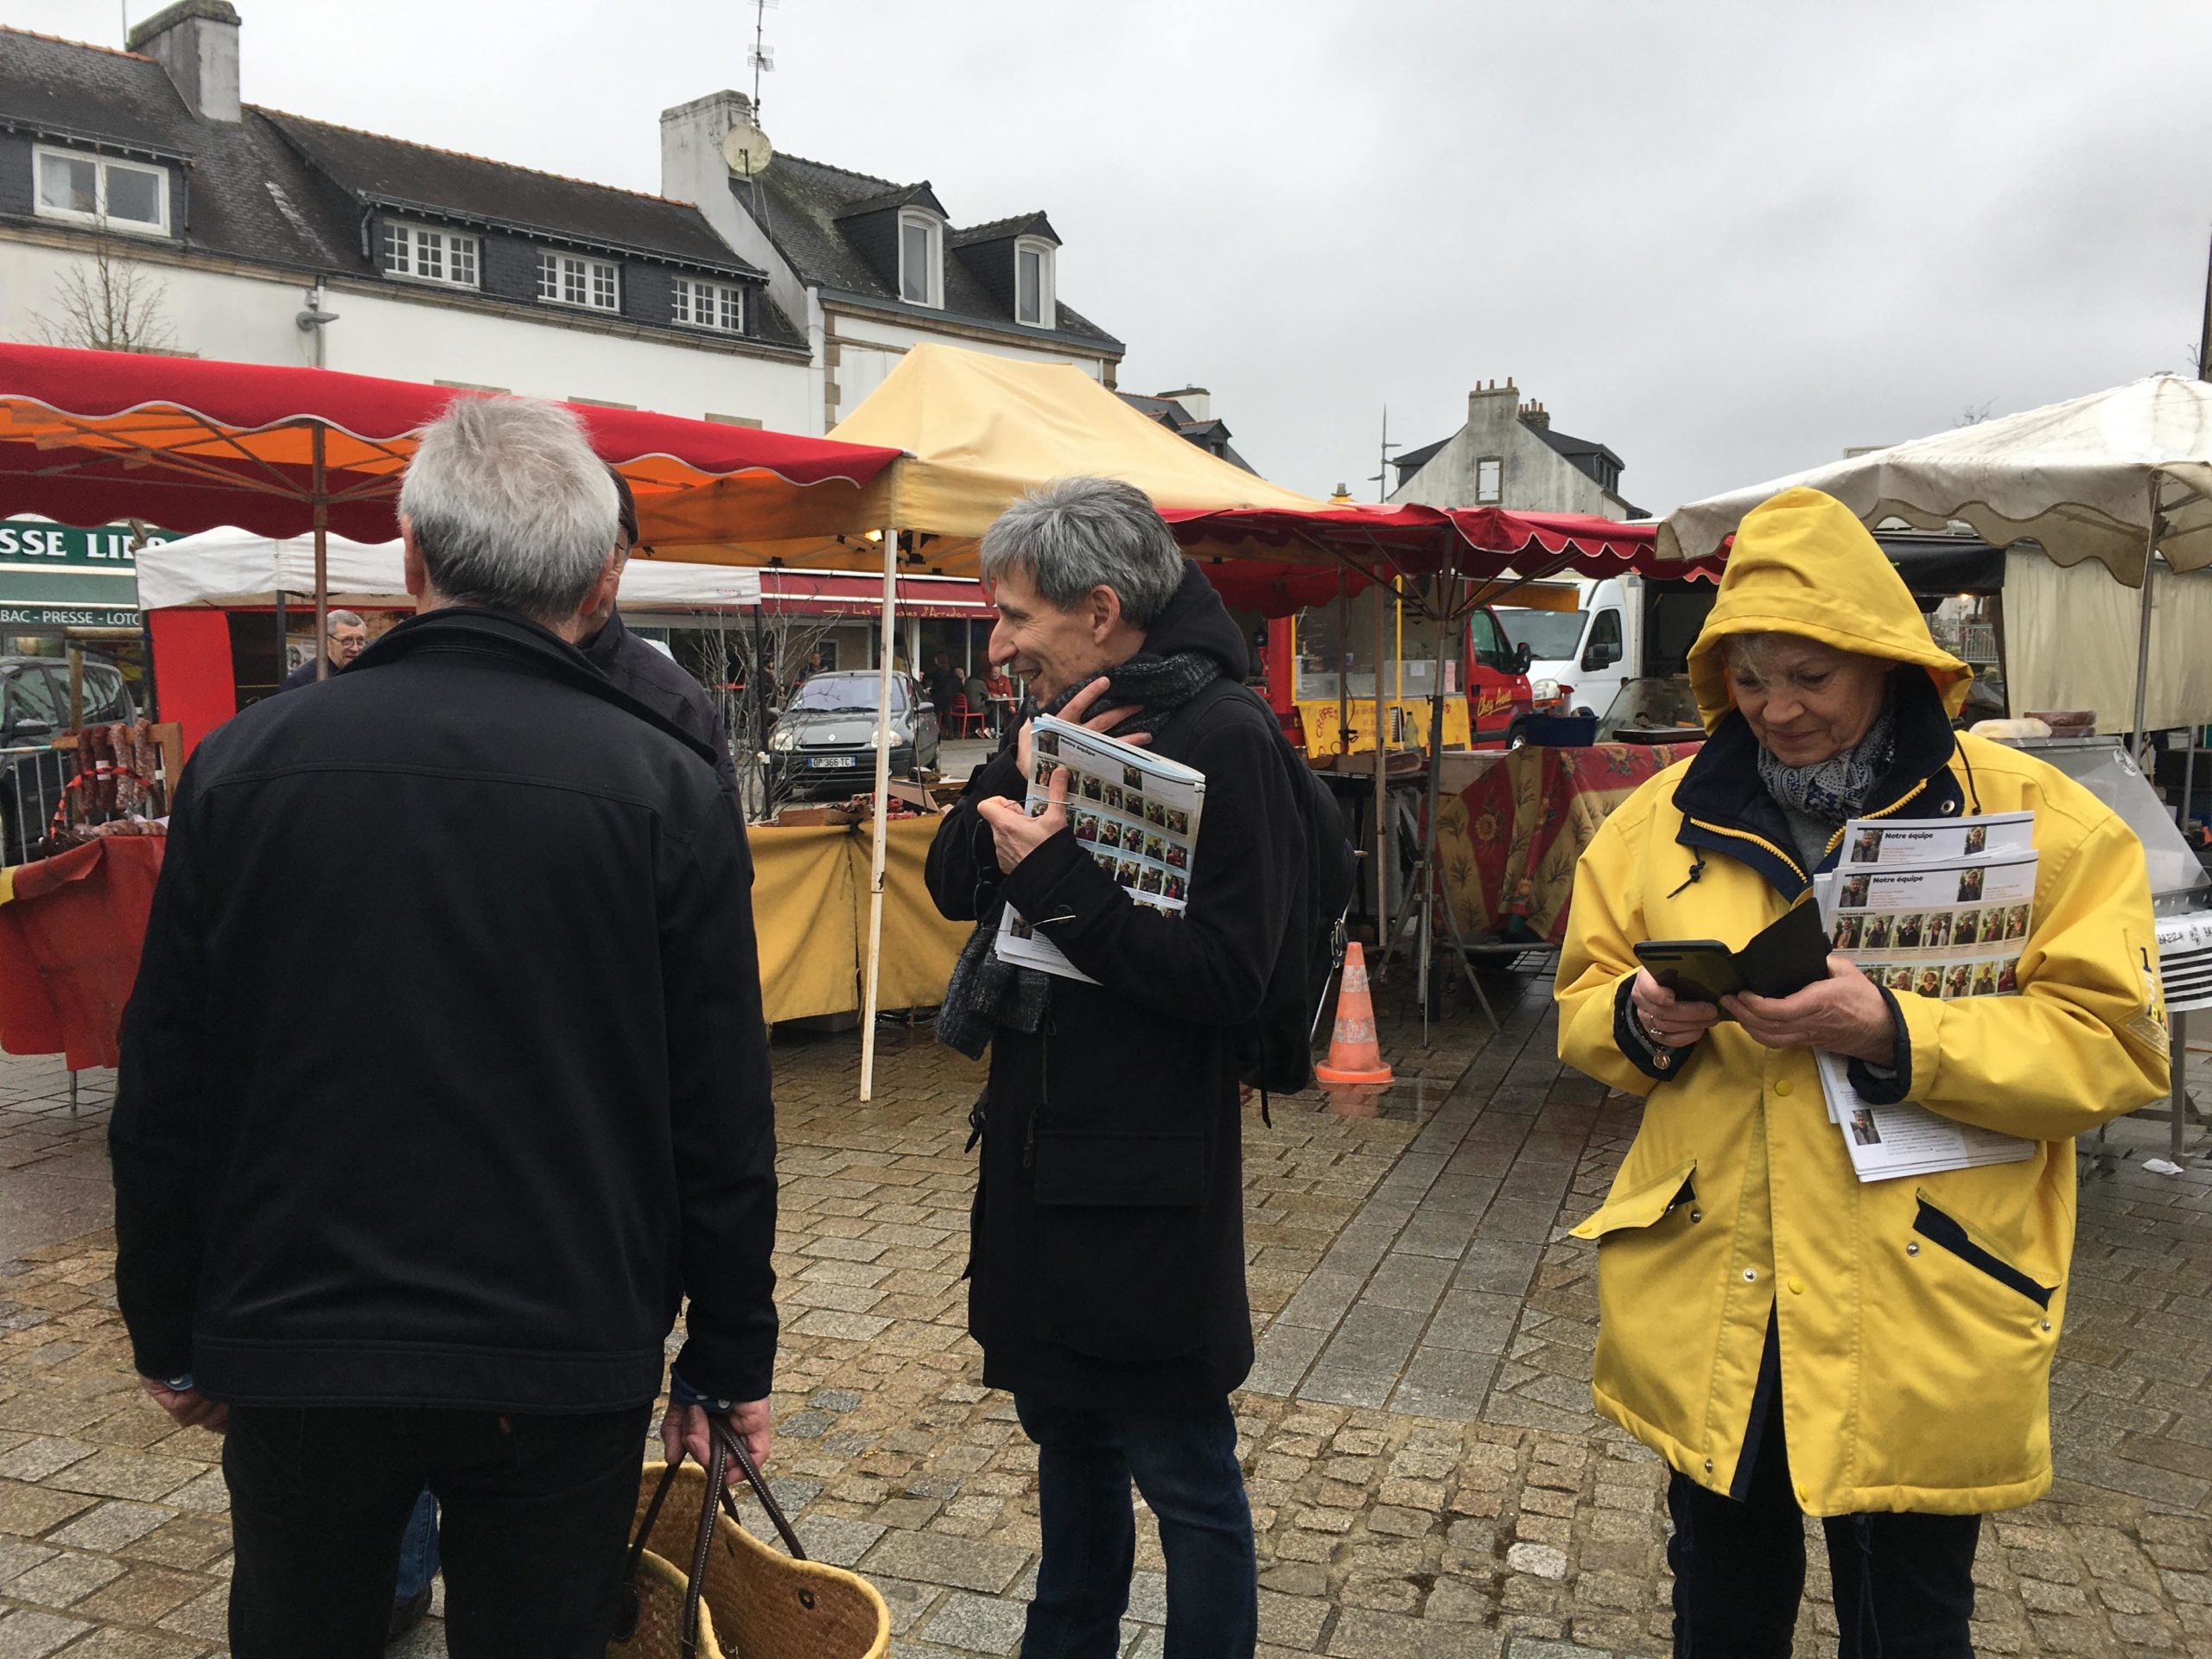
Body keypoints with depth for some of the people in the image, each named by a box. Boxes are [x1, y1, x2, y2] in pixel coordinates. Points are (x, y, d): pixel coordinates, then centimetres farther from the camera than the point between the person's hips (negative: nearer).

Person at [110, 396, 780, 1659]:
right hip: (560, 1366, -1)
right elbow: (722, 1118, -8)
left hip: (293, 1356, 2)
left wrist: (169, 1335, 13)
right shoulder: (673, 789, -11)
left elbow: (163, 1098, 0)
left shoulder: (243, 764, -5)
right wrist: (733, 1360, 4)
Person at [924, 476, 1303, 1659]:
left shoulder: (1223, 737, -16)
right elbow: (953, 884, 6)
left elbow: (1227, 975, -22)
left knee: (1184, 1478, 8)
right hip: (1035, 1151, 8)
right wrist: (1021, 778, -10)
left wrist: (1057, 877, -23)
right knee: (1065, 1434, 24)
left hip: (1145, 1177, -8)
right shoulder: (1061, 719, 8)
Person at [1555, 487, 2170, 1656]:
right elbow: (1582, 1007, 10)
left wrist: (1895, 1036, -24)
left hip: (1919, 1326, -2)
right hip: (1703, 1313, 3)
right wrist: (1640, 1021, -13)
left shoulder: (2034, 816, -5)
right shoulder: (1671, 816, 4)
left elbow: (2114, 1045, -11)